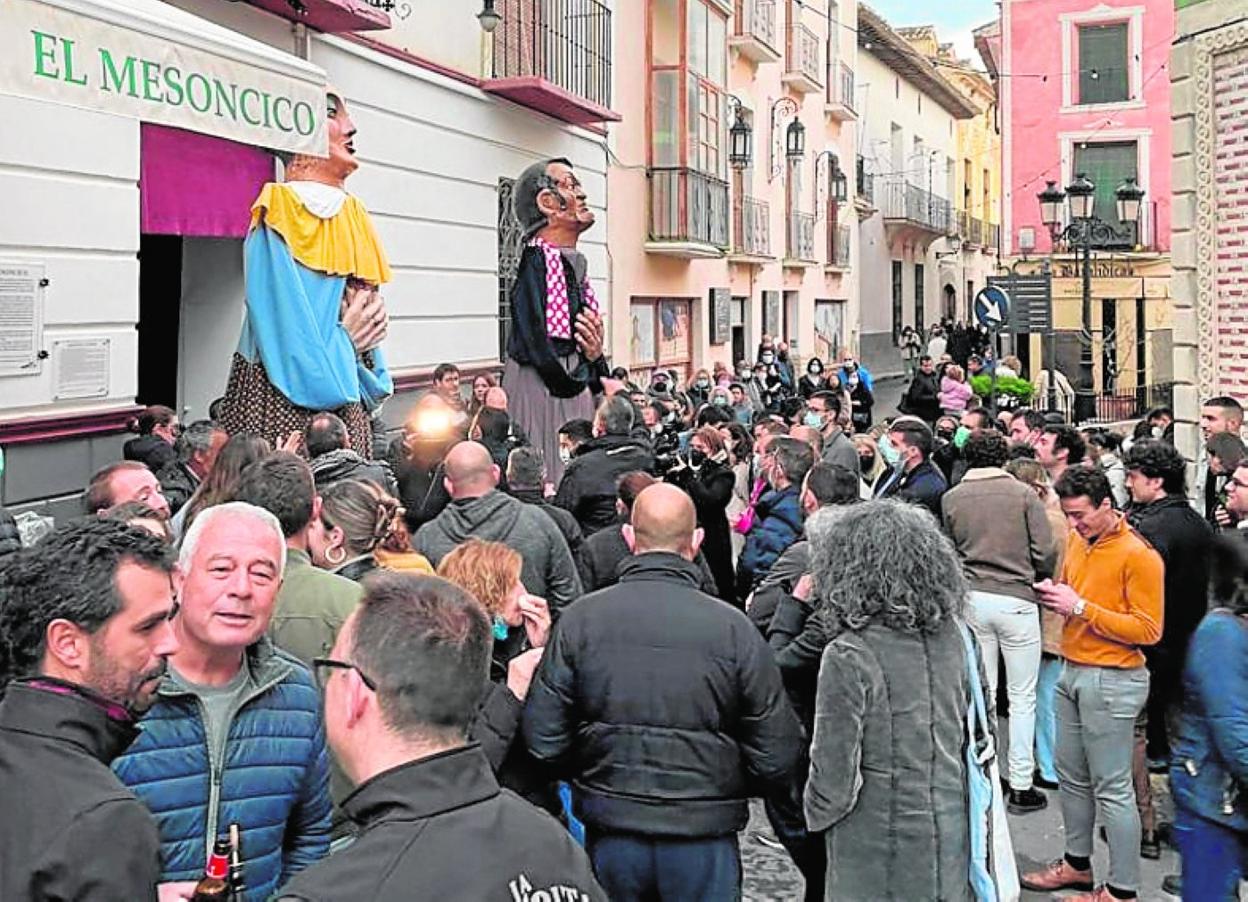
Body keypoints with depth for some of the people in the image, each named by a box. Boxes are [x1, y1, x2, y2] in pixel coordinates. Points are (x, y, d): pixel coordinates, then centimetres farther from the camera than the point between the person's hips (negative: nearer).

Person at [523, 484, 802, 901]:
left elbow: (543, 740, -5)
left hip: (610, 836, 2)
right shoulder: (733, 628, -12)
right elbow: (777, 755, -8)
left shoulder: (579, 619, -8)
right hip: (703, 839, -1)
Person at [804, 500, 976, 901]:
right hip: (948, 836, 6)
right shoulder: (951, 636, -2)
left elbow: (835, 773, -17)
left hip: (879, 844, -5)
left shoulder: (848, 656, -21)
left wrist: (816, 813, 2)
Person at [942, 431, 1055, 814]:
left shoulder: (951, 498, 2)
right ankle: (1021, 786, 7)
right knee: (1022, 696, 4)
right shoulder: (1023, 494, -5)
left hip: (972, 599, 3)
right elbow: (1045, 552, -5)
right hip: (1016, 599, -3)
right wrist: (1038, 579, 13)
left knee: (981, 692, 13)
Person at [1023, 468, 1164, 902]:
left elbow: (1148, 630, -17)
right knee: (1072, 777, 17)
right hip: (1072, 672, 8)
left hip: (1112, 681, -8)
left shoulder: (1138, 555, -15)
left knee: (1112, 788, -2)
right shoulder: (1078, 543, 8)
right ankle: (1077, 863, 32)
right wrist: (1054, 594, 0)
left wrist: (1081, 607, -21)